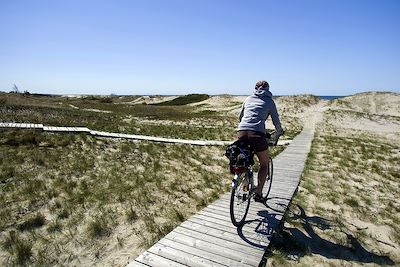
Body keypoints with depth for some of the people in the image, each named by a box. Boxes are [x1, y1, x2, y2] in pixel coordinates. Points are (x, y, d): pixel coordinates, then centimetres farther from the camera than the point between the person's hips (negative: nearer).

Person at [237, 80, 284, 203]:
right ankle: (258, 193, 12)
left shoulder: (248, 98, 22)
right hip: (257, 134, -3)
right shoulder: (269, 101, 14)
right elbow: (276, 121, 16)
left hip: (241, 133, 3)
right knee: (265, 164, 16)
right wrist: (280, 132, 37)